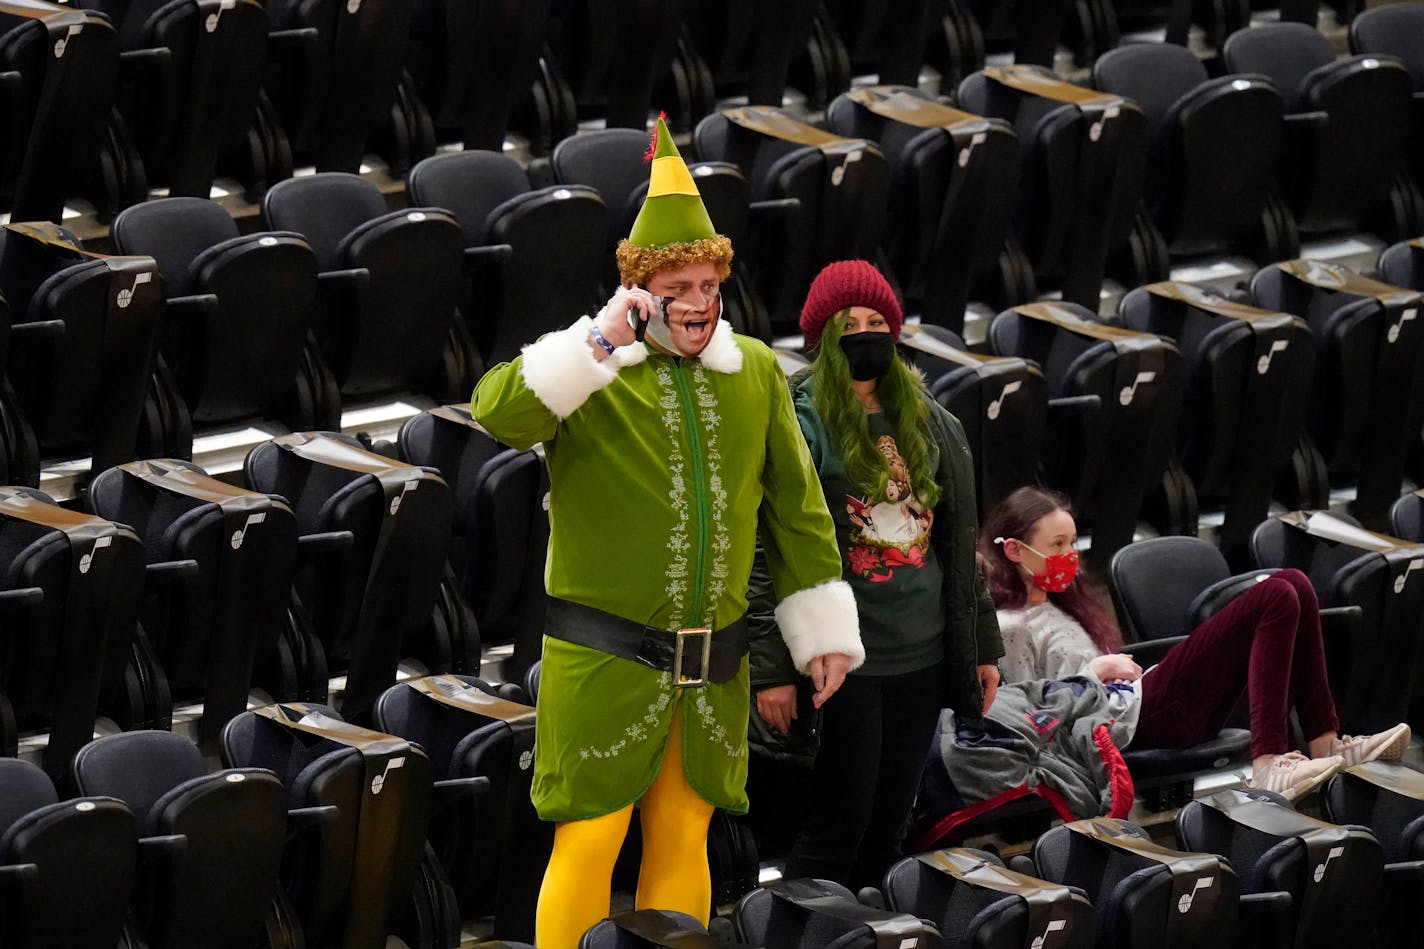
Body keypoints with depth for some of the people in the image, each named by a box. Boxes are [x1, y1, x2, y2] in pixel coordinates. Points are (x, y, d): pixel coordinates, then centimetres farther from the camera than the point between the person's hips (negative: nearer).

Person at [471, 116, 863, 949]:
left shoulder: (756, 373, 9)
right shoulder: (589, 371, -4)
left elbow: (795, 507, 14)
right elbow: (499, 412, -22)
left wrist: (825, 628, 13)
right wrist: (598, 346, -28)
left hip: (712, 664, 4)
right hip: (605, 659, -4)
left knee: (684, 839, 11)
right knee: (589, 841, -5)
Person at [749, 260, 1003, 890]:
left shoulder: (930, 425, 11)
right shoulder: (798, 425, -8)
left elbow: (959, 541, 18)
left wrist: (981, 647, 18)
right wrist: (771, 669, -15)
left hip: (921, 658, 6)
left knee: (887, 829, 11)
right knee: (837, 825, -3)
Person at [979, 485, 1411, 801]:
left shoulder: (1053, 606, 25)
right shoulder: (1007, 628, -5)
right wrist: (1096, 671, -11)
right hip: (1139, 718, -10)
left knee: (1293, 586, -1)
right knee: (1275, 599, -19)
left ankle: (1325, 740, -7)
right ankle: (1269, 764, -29)